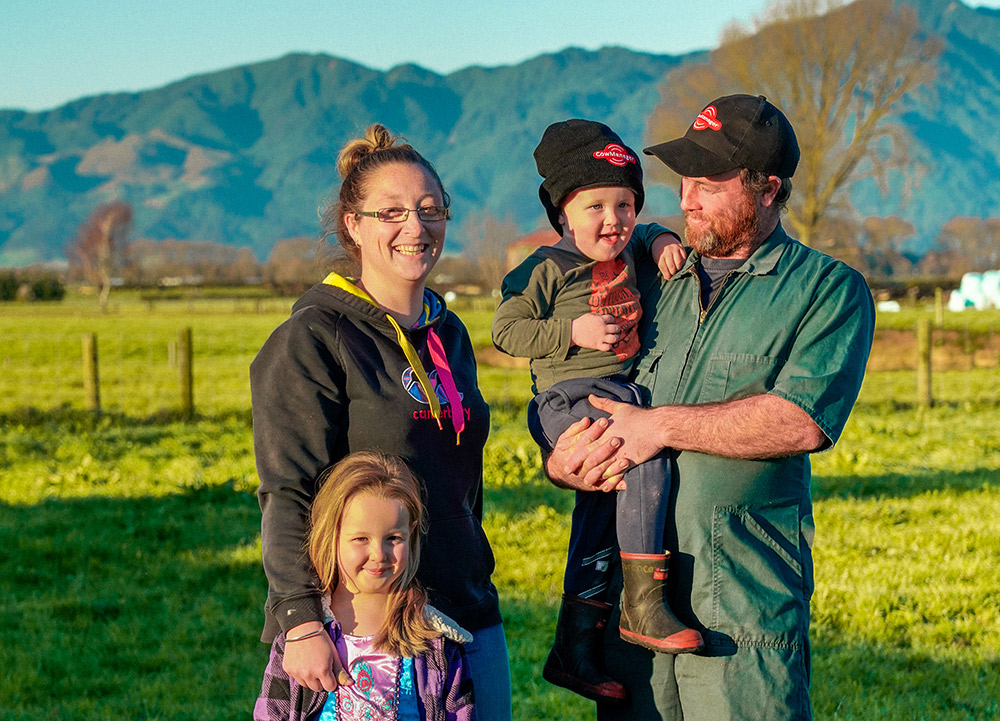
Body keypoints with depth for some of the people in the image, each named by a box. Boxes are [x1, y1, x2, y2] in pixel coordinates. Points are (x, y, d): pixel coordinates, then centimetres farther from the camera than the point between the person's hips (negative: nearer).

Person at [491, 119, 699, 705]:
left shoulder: (628, 254, 14)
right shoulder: (548, 269, -8)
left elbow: (646, 233, 37)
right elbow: (506, 331, -8)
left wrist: (662, 240, 14)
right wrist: (572, 333, -17)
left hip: (622, 392, 8)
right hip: (570, 399, -8)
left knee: (603, 506, 7)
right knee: (647, 454, -28)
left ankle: (576, 650, 15)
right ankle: (643, 605, -26)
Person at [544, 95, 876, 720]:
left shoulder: (830, 289, 1)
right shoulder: (654, 282, 17)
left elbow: (802, 421, -14)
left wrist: (661, 425, -12)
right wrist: (565, 461, -2)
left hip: (743, 600, -4)